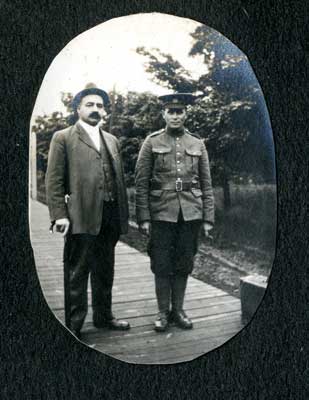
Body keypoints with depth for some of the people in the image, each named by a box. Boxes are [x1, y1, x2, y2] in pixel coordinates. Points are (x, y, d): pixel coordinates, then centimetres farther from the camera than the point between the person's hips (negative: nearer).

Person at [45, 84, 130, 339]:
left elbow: (119, 178, 15)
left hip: (110, 216, 6)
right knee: (77, 274, 2)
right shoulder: (63, 138, 1)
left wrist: (124, 213, 10)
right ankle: (73, 325, 15)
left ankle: (103, 316, 32)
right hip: (81, 216, -5)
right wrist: (59, 214, -13)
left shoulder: (112, 140, 18)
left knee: (105, 271, 17)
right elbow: (54, 180, -4)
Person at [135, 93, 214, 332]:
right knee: (162, 266, 4)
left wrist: (208, 218, 3)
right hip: (162, 213, -2)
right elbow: (142, 183, -1)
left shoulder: (198, 144, 9)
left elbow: (206, 185, 9)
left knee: (184, 265, 9)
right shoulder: (152, 142, 2)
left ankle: (178, 310, 25)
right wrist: (143, 218, -8)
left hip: (190, 213, 2)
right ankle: (163, 312, 20)